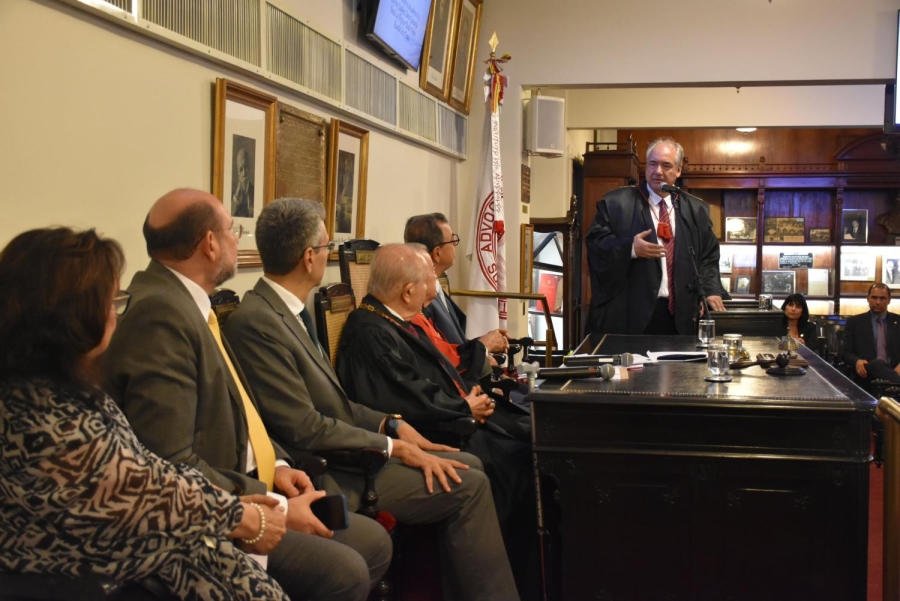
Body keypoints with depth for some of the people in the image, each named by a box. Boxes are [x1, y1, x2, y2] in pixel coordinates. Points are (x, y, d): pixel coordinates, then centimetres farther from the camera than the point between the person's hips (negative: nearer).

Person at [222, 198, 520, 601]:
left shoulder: (289, 310, 9)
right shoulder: (255, 321, -21)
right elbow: (304, 427, -22)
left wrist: (391, 424, 0)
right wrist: (394, 447, -16)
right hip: (324, 474, -10)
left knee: (467, 465, 11)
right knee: (467, 485, -10)